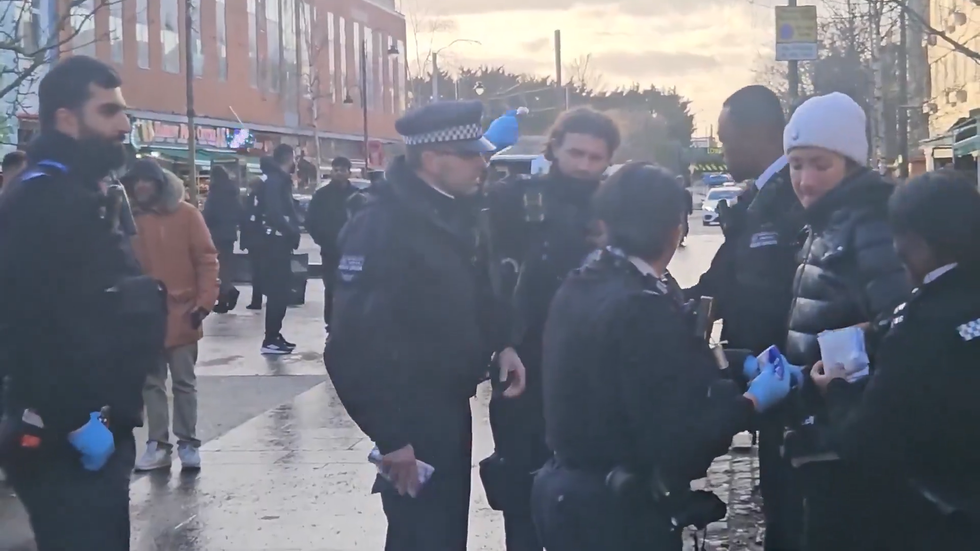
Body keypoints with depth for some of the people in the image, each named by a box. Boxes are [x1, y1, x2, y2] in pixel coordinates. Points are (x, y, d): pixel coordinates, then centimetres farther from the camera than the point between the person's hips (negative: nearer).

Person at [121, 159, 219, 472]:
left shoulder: (186, 214, -4)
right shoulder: (131, 218, 1)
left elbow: (206, 259, -4)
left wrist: (204, 301, -10)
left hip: (182, 313, -2)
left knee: (184, 382, 7)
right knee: (152, 382, 8)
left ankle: (188, 443, 14)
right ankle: (158, 444, 15)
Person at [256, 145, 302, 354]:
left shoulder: (279, 179, 16)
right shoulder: (275, 180, -14)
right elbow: (275, 214, -24)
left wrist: (292, 231, 5)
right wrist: (293, 233, -15)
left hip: (279, 242, 10)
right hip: (277, 242, -10)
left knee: (280, 291, 13)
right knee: (279, 291, -8)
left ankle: (275, 335, 18)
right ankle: (271, 340, -7)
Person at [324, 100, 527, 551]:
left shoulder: (456, 212, 5)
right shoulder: (379, 227, -21)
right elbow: (353, 346, -25)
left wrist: (500, 343, 1)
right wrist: (390, 436, -23)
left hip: (450, 410, 8)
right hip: (410, 422, -8)